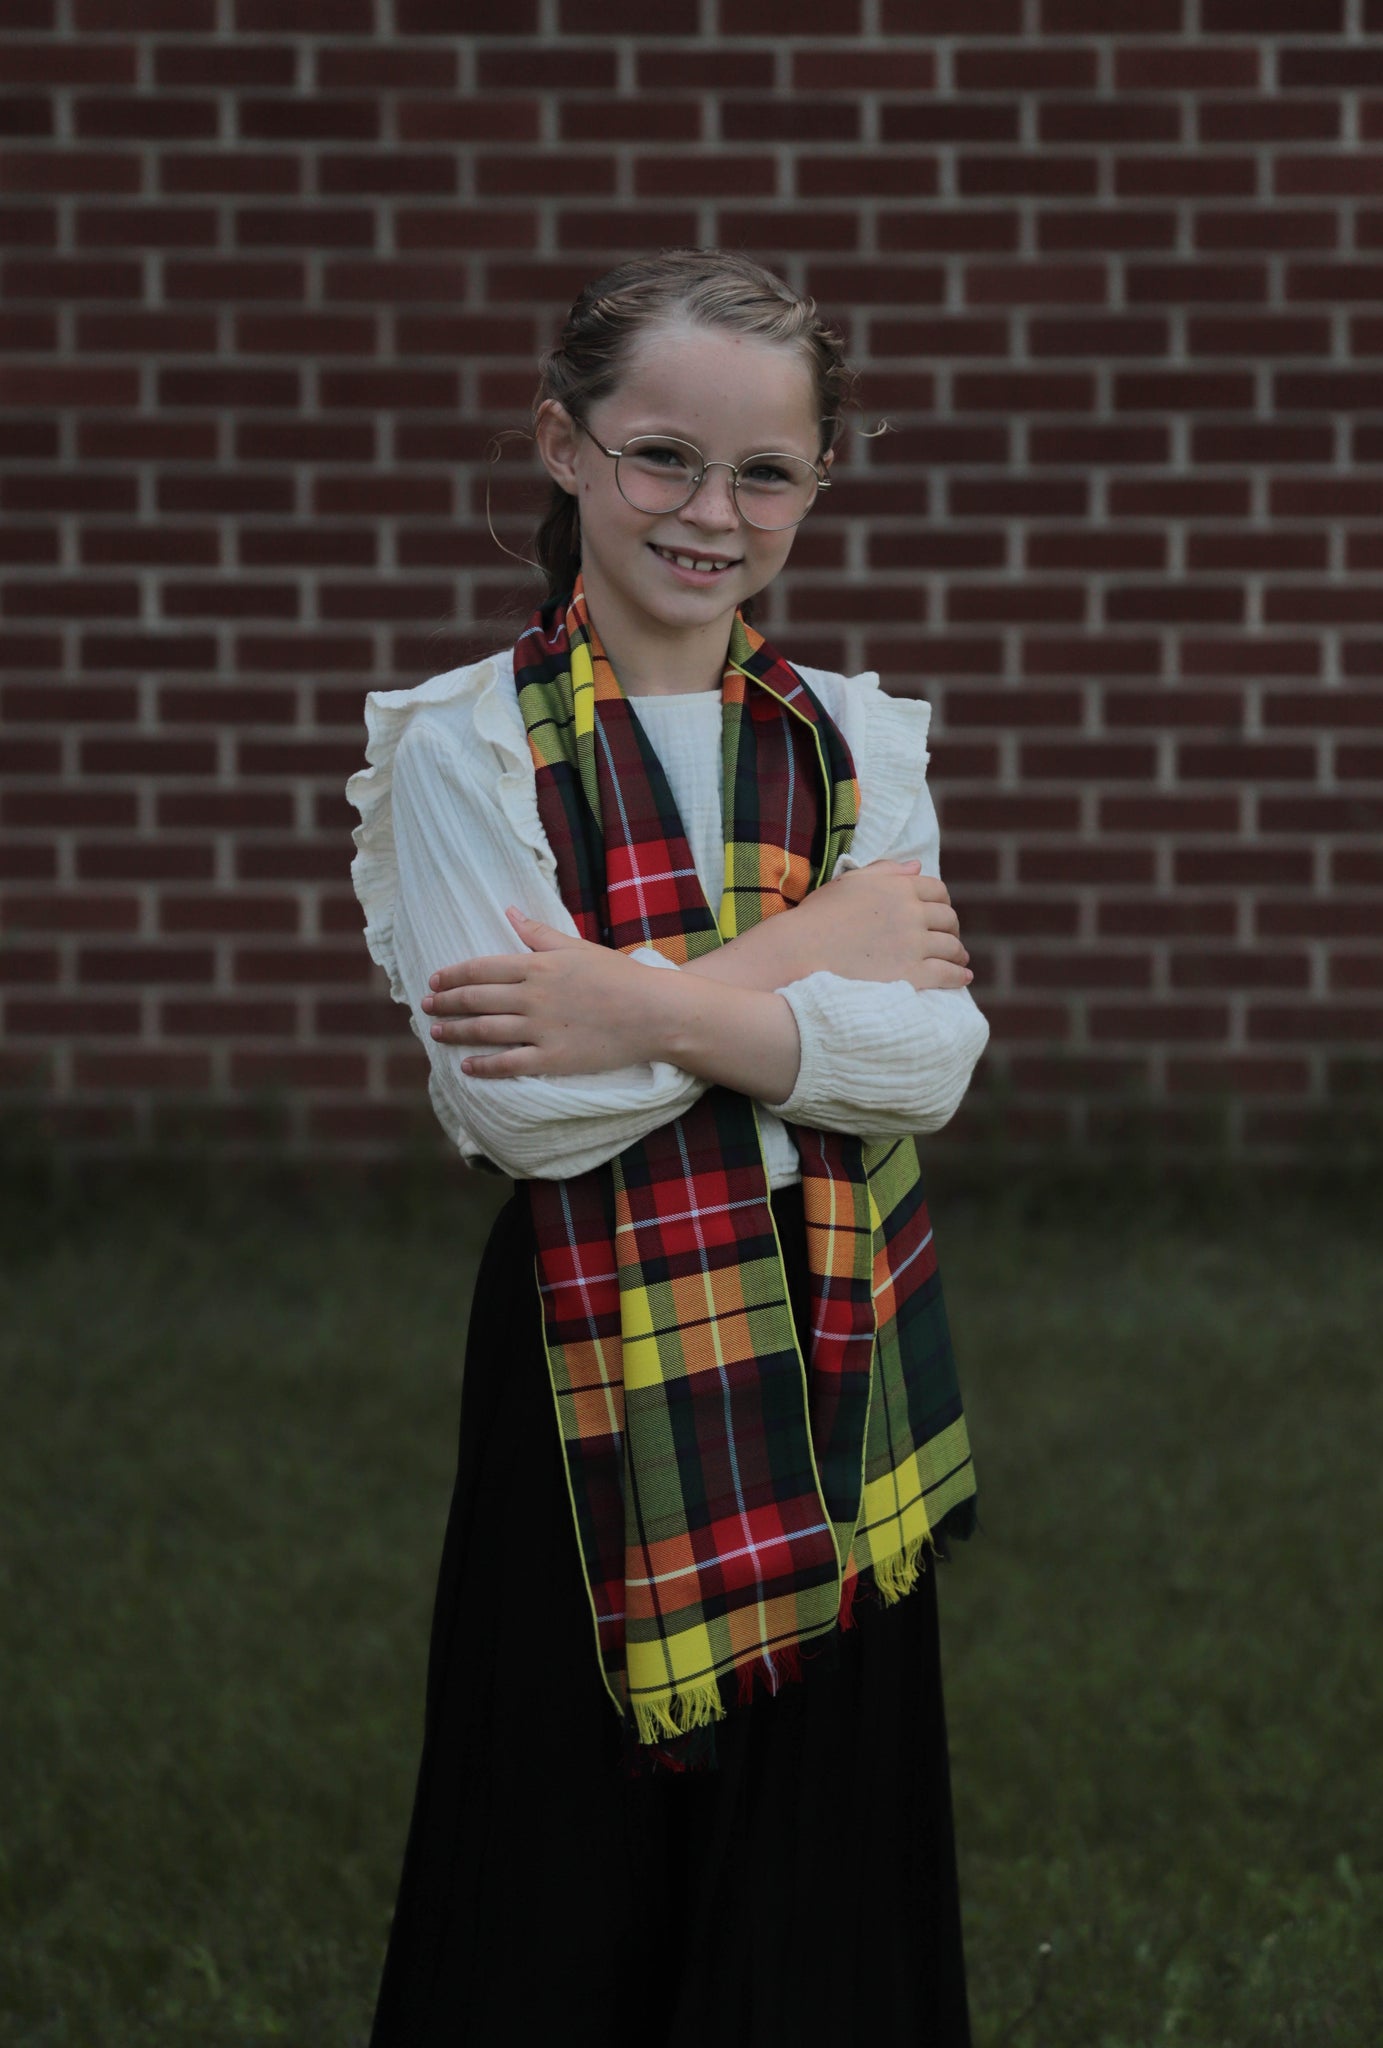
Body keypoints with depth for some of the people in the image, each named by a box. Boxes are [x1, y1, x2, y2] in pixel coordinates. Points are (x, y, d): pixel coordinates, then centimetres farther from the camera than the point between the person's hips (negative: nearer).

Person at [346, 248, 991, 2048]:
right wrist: (813, 952, -13)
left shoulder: (859, 742, 6)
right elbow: (519, 1106, -16)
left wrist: (655, 1007, -20)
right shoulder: (465, 747, -5)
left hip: (833, 1362, 3)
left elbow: (932, 1058, -7)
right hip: (595, 1357, -3)